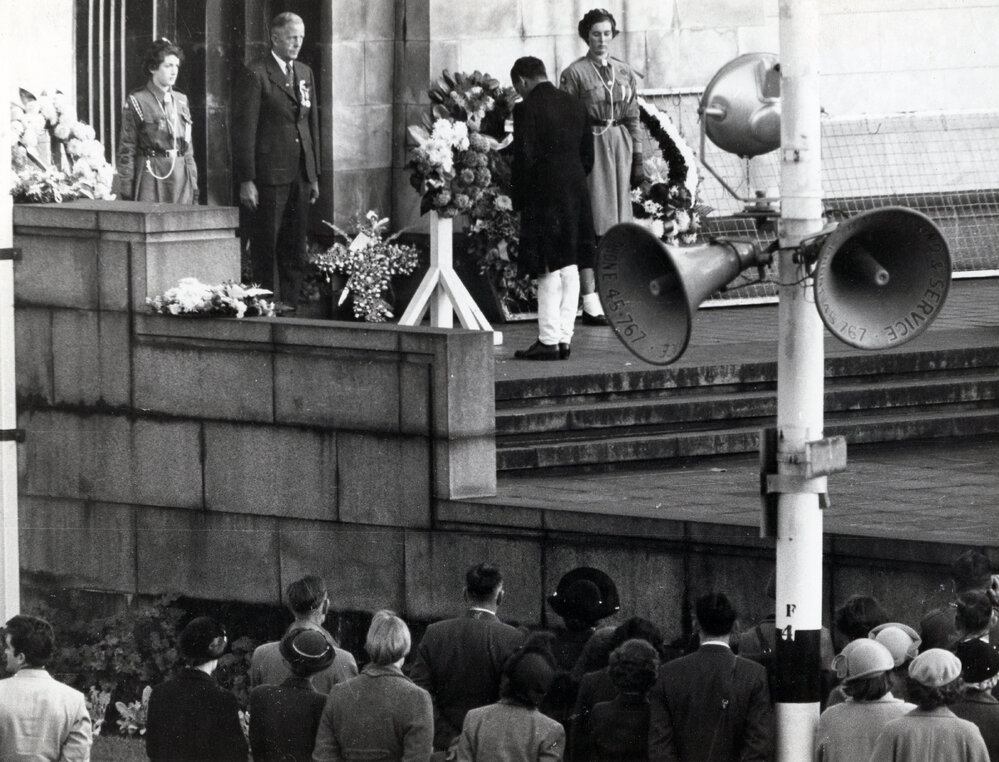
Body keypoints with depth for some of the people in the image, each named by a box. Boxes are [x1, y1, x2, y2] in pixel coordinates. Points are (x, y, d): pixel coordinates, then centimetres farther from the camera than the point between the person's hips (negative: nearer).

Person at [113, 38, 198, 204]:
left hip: (181, 176, 5)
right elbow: (126, 151, -4)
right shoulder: (136, 101, -3)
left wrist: (193, 185, 13)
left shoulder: (181, 101, 14)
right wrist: (126, 192, -8)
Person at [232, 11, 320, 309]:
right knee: (265, 245, 0)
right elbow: (244, 130, -9)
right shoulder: (256, 76, -7)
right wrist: (246, 181, -13)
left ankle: (289, 303, 11)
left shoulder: (305, 74, 15)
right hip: (269, 173, -6)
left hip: (301, 173, 6)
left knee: (295, 248, 6)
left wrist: (314, 175, 14)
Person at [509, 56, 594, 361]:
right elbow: (588, 155, 12)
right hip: (576, 195, 6)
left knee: (549, 271, -4)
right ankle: (564, 338, 10)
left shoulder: (527, 109, -10)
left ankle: (548, 341, -3)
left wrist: (519, 200, -5)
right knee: (570, 270, 8)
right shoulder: (575, 106, 10)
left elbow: (524, 157, -14)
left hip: (544, 196, -6)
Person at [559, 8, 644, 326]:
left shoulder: (624, 72, 11)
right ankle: (590, 302, -7)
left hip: (619, 146, 5)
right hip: (589, 147, -5)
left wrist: (638, 159, 10)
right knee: (591, 221, -7)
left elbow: (633, 118, 14)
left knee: (618, 220, 6)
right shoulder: (574, 73, -4)